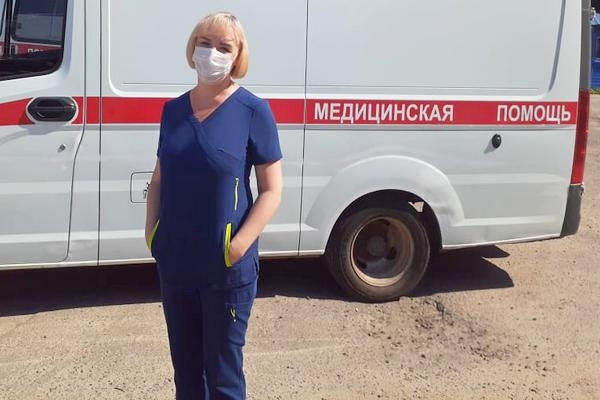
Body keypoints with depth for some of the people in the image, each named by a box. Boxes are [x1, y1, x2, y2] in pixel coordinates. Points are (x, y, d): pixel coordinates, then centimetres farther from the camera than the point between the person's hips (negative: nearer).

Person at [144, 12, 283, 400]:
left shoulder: (252, 110, -8)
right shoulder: (174, 109, 6)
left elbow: (272, 190, -8)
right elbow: (159, 179, 15)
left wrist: (237, 247, -17)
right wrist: (152, 233, 1)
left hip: (227, 268, -5)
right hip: (174, 263, 5)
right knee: (184, 366, 19)